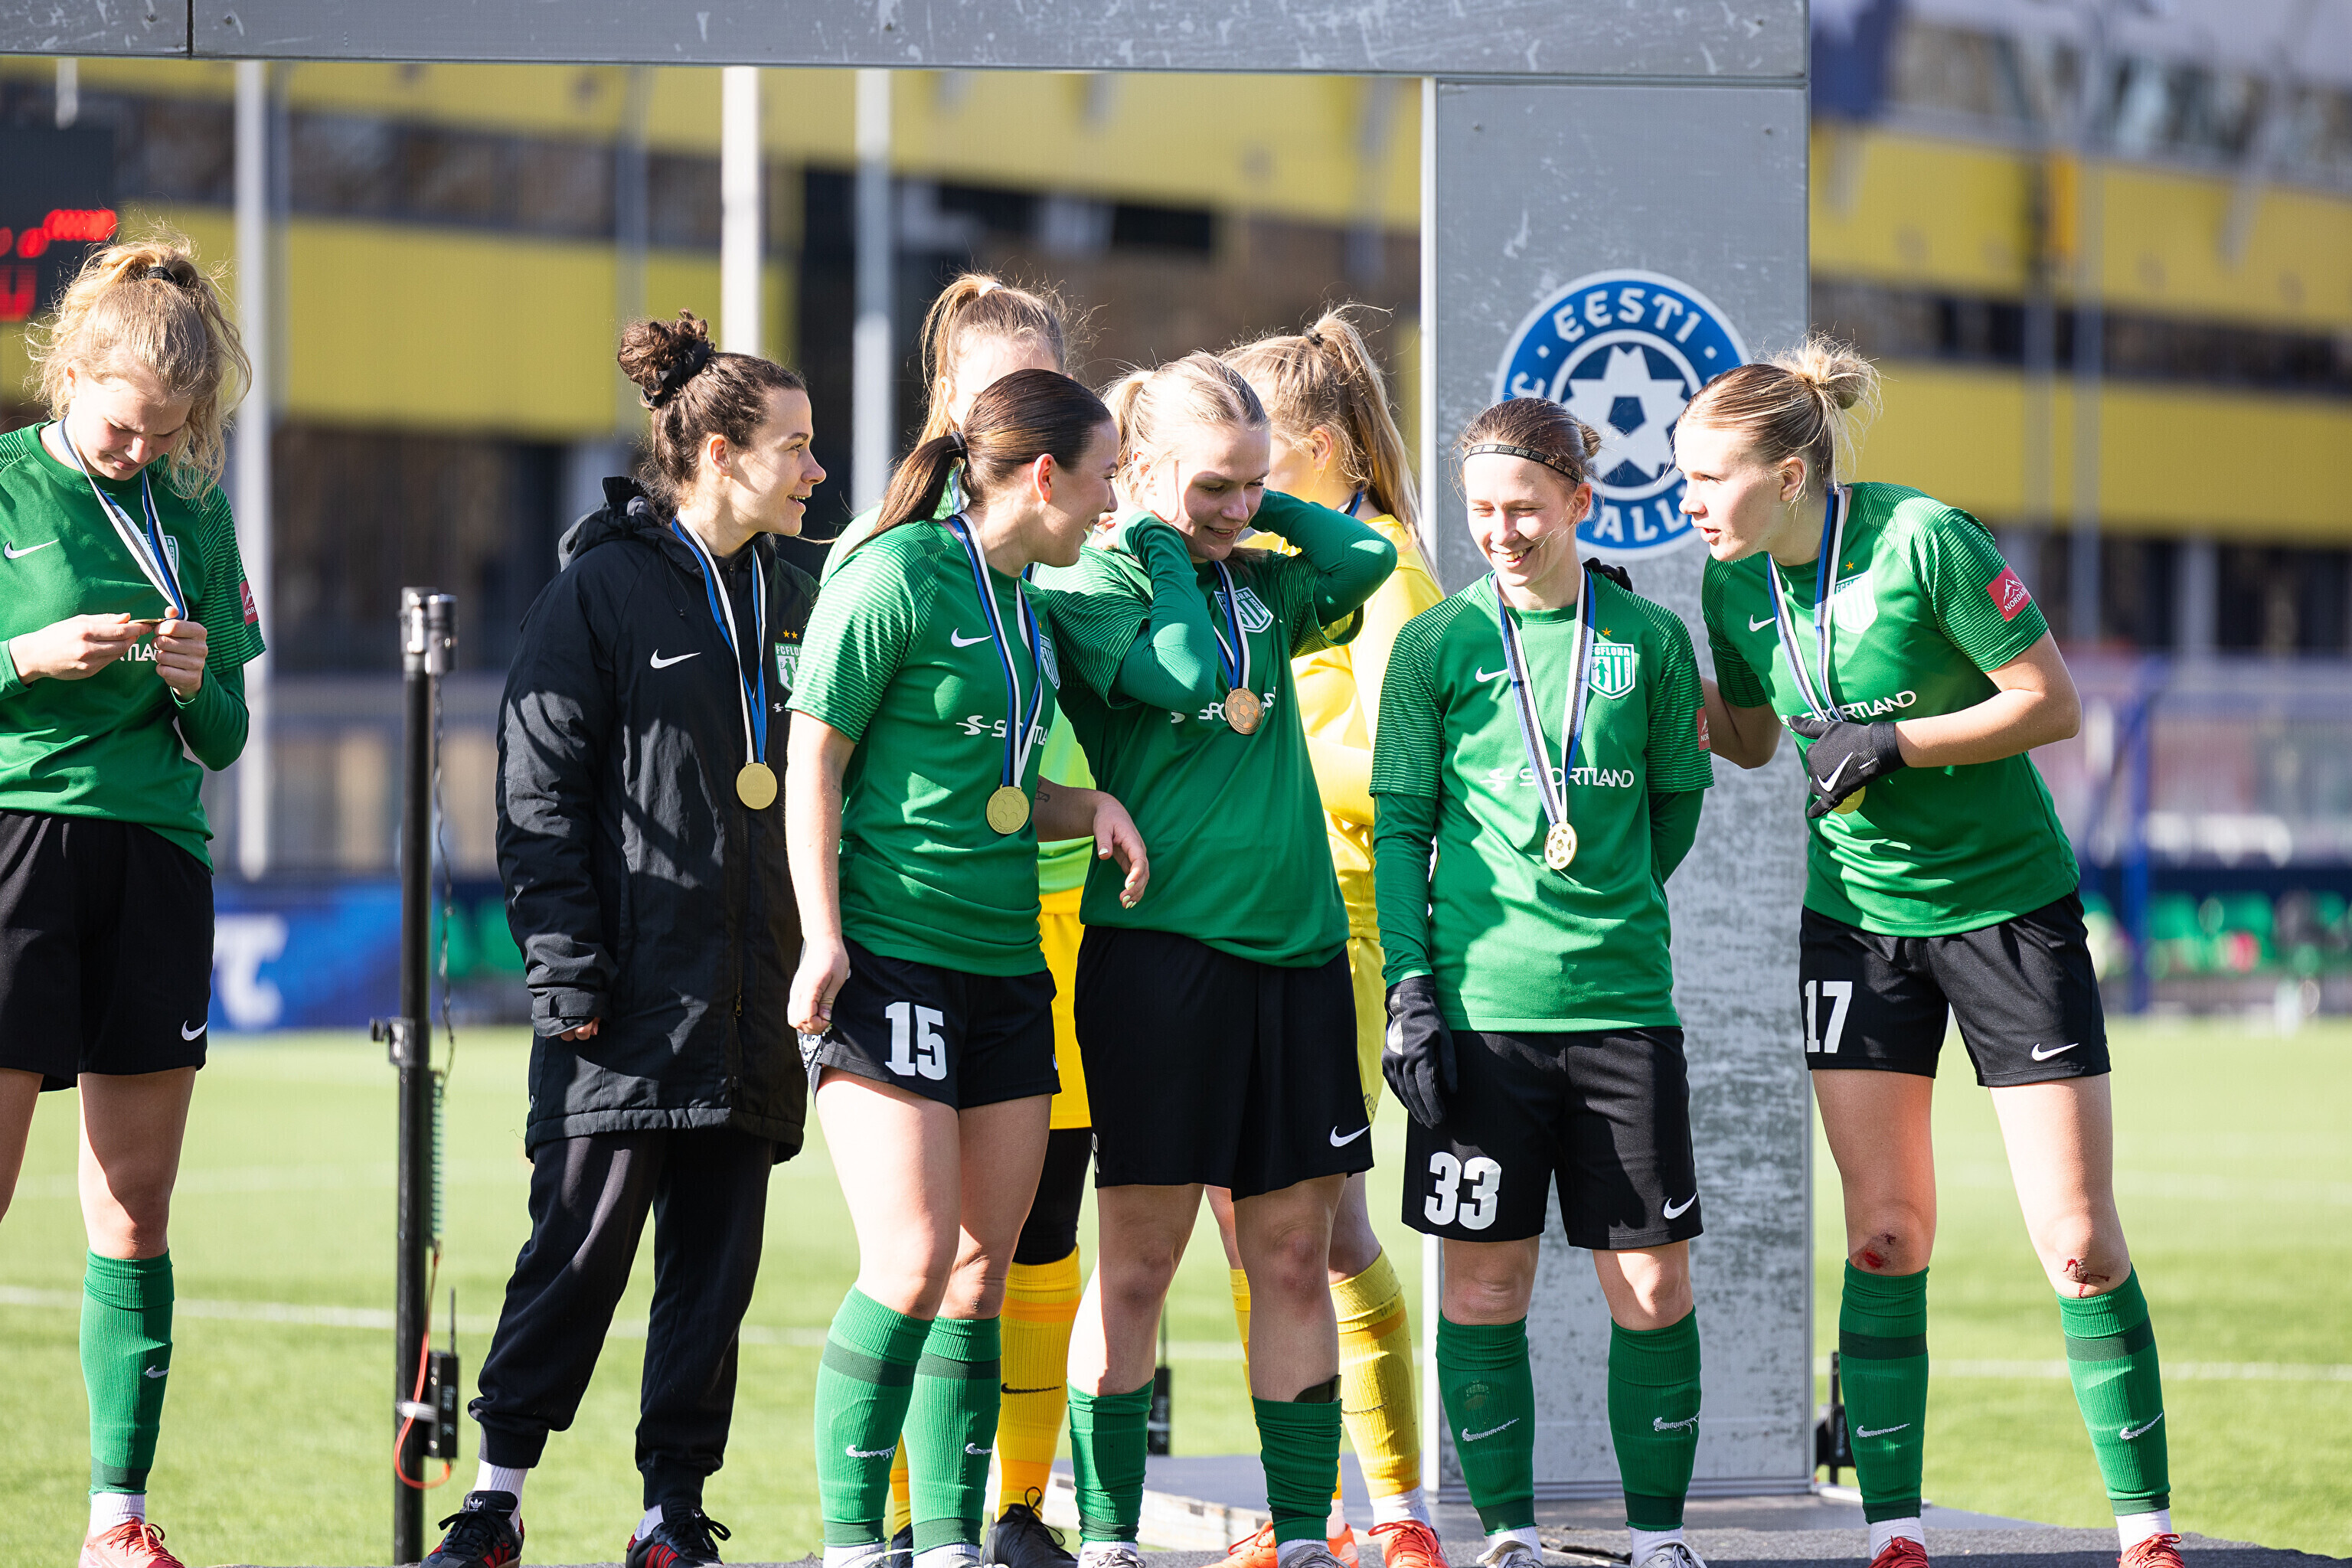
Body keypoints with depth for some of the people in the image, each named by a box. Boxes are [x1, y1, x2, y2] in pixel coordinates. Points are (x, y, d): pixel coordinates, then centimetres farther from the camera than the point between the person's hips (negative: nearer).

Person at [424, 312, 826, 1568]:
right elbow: (540, 794, -7)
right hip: (633, 991, -6)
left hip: (750, 995, 6)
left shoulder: (790, 596, 15)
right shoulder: (601, 590, -4)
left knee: (716, 1261, 6)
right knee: (583, 1243, -6)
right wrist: (569, 975, -13)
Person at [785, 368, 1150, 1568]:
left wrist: (1090, 810, 6)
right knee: (912, 1260, -14)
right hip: (886, 962, -8)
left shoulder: (1021, 601, 15)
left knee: (983, 1268, 6)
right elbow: (814, 760, -9)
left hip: (1004, 970, 8)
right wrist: (823, 935, -14)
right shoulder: (897, 576, -9)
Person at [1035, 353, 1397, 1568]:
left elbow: (1367, 558, 0)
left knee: (1293, 1253, 5)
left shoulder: (1260, 582, 15)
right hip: (1160, 940, -5)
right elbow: (1185, 678, -16)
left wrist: (1260, 508, 5)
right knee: (1139, 1259, -2)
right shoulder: (1092, 579, -2)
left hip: (1295, 942, 5)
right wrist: (1164, 542, -5)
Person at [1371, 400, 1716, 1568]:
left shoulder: (1649, 639, 6)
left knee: (1652, 1285, 0)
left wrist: (1607, 906, 9)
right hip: (1479, 1002, -1)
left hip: (1623, 999, 1)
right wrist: (1410, 982, -3)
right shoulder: (1439, 644, 4)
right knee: (1484, 1283, 2)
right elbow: (1399, 824, 4)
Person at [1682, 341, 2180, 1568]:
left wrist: (1897, 742, -22)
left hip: (2009, 904, -4)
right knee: (1884, 1235, -1)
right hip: (1857, 917, 4)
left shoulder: (1924, 540, -20)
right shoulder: (1735, 585, -2)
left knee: (2079, 1239, -4)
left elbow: (2052, 703, -14)